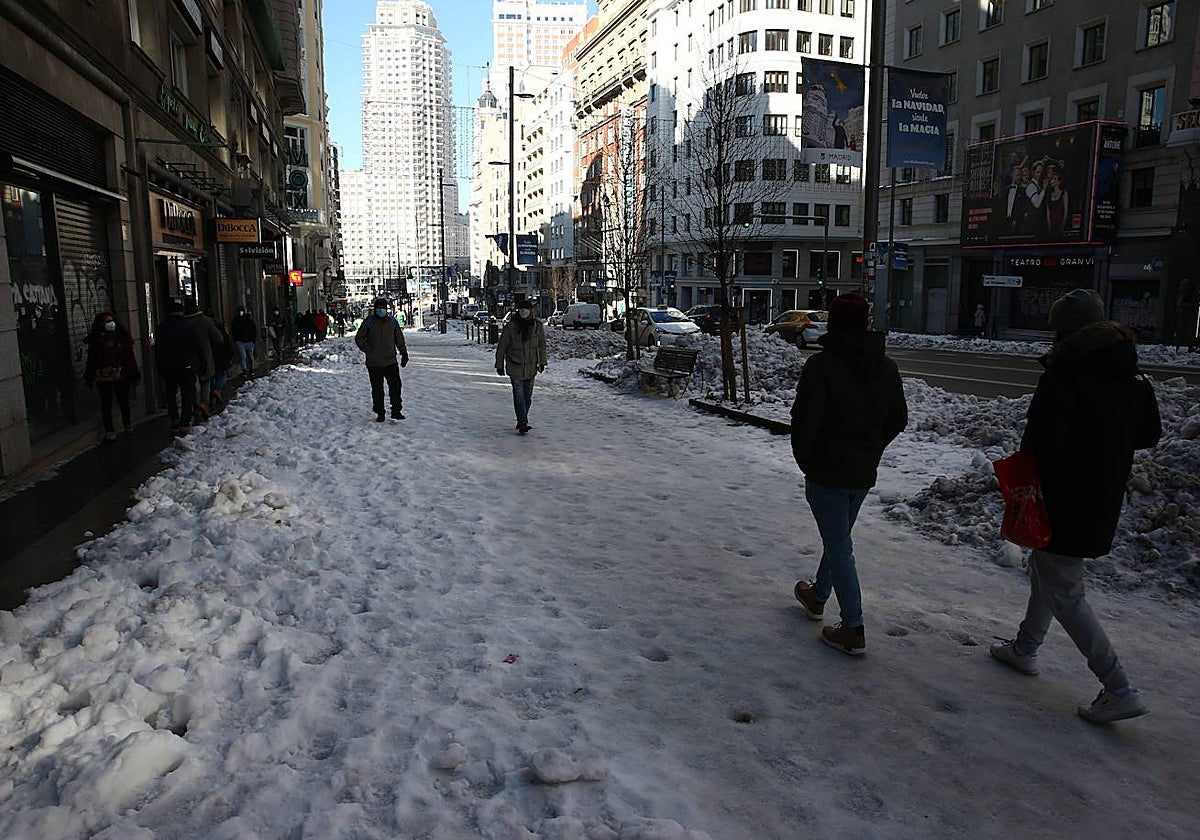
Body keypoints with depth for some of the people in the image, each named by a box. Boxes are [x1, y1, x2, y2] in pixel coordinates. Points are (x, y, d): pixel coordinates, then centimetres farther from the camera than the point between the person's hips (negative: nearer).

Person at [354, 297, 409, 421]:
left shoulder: (392, 322, 8)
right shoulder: (369, 322, 0)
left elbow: (399, 339, 17)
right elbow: (359, 338, 5)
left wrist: (404, 353, 10)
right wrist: (368, 350, -7)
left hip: (390, 361, 2)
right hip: (374, 363, -2)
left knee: (396, 385, -3)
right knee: (377, 389, 3)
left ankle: (396, 411, 8)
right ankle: (380, 413, 13)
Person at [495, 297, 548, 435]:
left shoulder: (537, 326, -2)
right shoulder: (511, 326, -12)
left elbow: (542, 345, 13)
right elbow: (501, 346, -3)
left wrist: (542, 362, 14)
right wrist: (499, 365, 0)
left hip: (531, 367, 4)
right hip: (515, 367, -4)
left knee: (528, 395, 10)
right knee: (519, 395, -10)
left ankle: (521, 422, 23)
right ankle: (523, 423, -12)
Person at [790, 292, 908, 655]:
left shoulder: (821, 364, -18)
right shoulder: (886, 367, 3)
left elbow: (804, 420, -20)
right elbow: (898, 419, 11)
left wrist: (804, 459, -4)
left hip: (826, 472, -7)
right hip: (864, 474, 7)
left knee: (838, 544, 0)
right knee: (838, 536, 23)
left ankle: (853, 630, 2)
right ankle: (818, 596, 42)